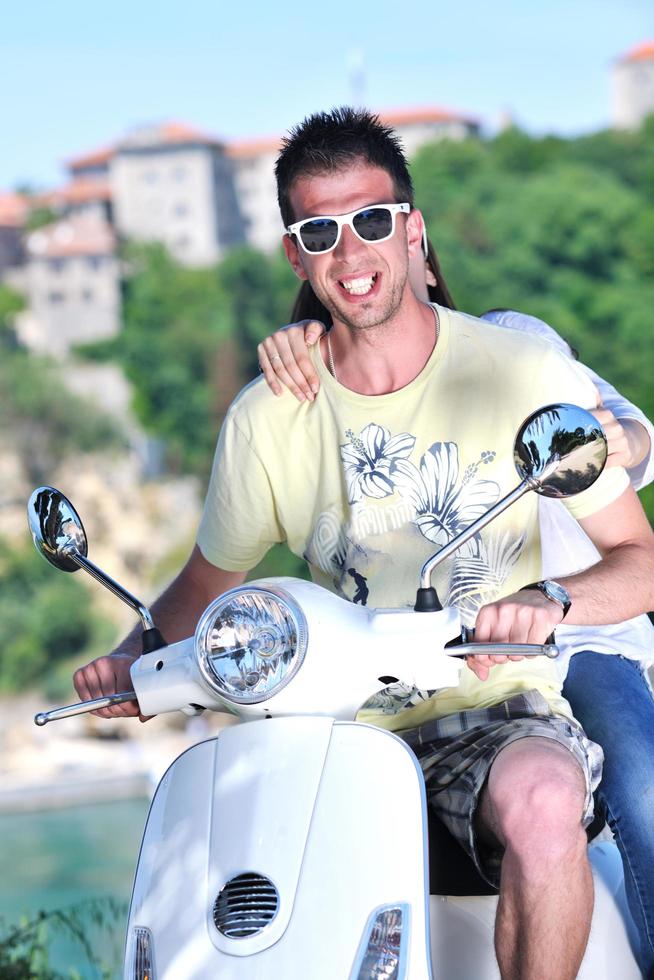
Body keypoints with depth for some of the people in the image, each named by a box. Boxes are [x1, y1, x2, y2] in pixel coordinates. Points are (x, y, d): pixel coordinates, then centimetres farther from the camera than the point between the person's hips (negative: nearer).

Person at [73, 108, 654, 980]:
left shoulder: (523, 374, -4)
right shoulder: (265, 418, 4)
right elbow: (208, 581, 18)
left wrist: (551, 602, -24)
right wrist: (136, 656, -4)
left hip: (499, 709, -2)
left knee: (540, 803, -37)